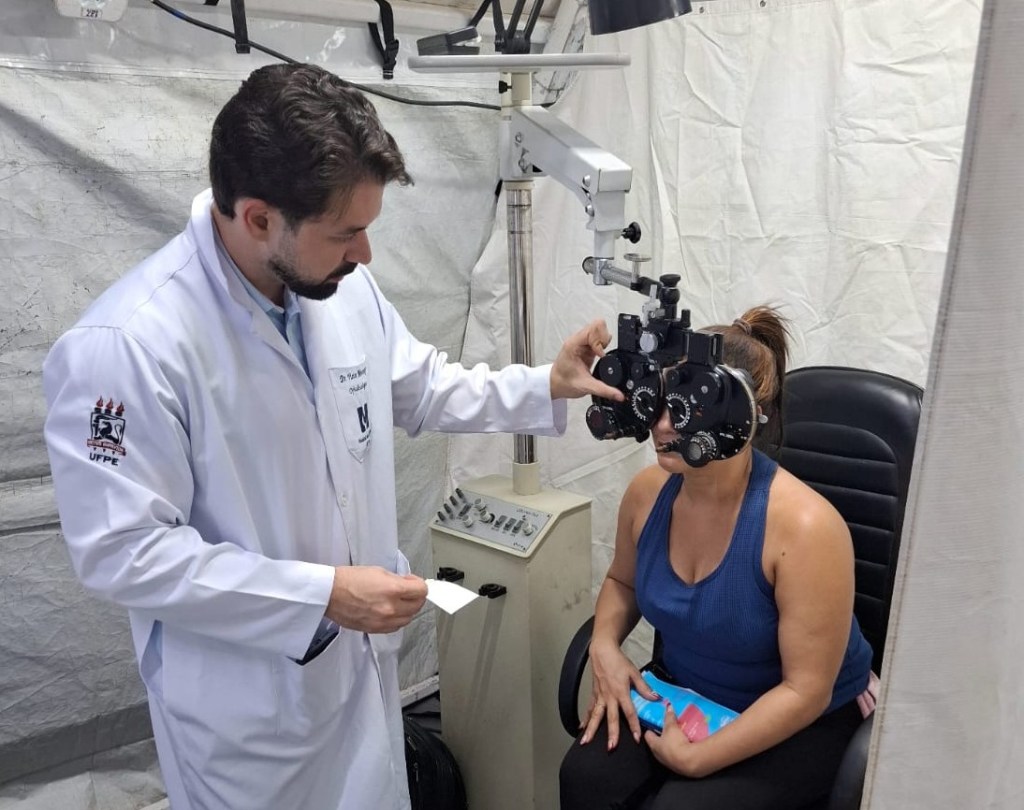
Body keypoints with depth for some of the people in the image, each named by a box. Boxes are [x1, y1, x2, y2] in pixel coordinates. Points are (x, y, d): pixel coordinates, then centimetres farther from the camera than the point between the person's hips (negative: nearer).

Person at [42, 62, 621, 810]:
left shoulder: (344, 287, -8)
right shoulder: (126, 345, -27)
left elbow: (419, 388, 8)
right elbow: (123, 551, -23)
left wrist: (546, 387, -3)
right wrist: (320, 595, -25)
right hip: (247, 699, -6)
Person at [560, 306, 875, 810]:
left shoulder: (803, 525, -28)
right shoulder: (648, 491, -11)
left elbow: (805, 691, -22)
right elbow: (622, 581, 10)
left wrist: (695, 759, -21)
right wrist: (605, 645, -9)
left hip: (798, 724, -4)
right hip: (682, 693, 4)